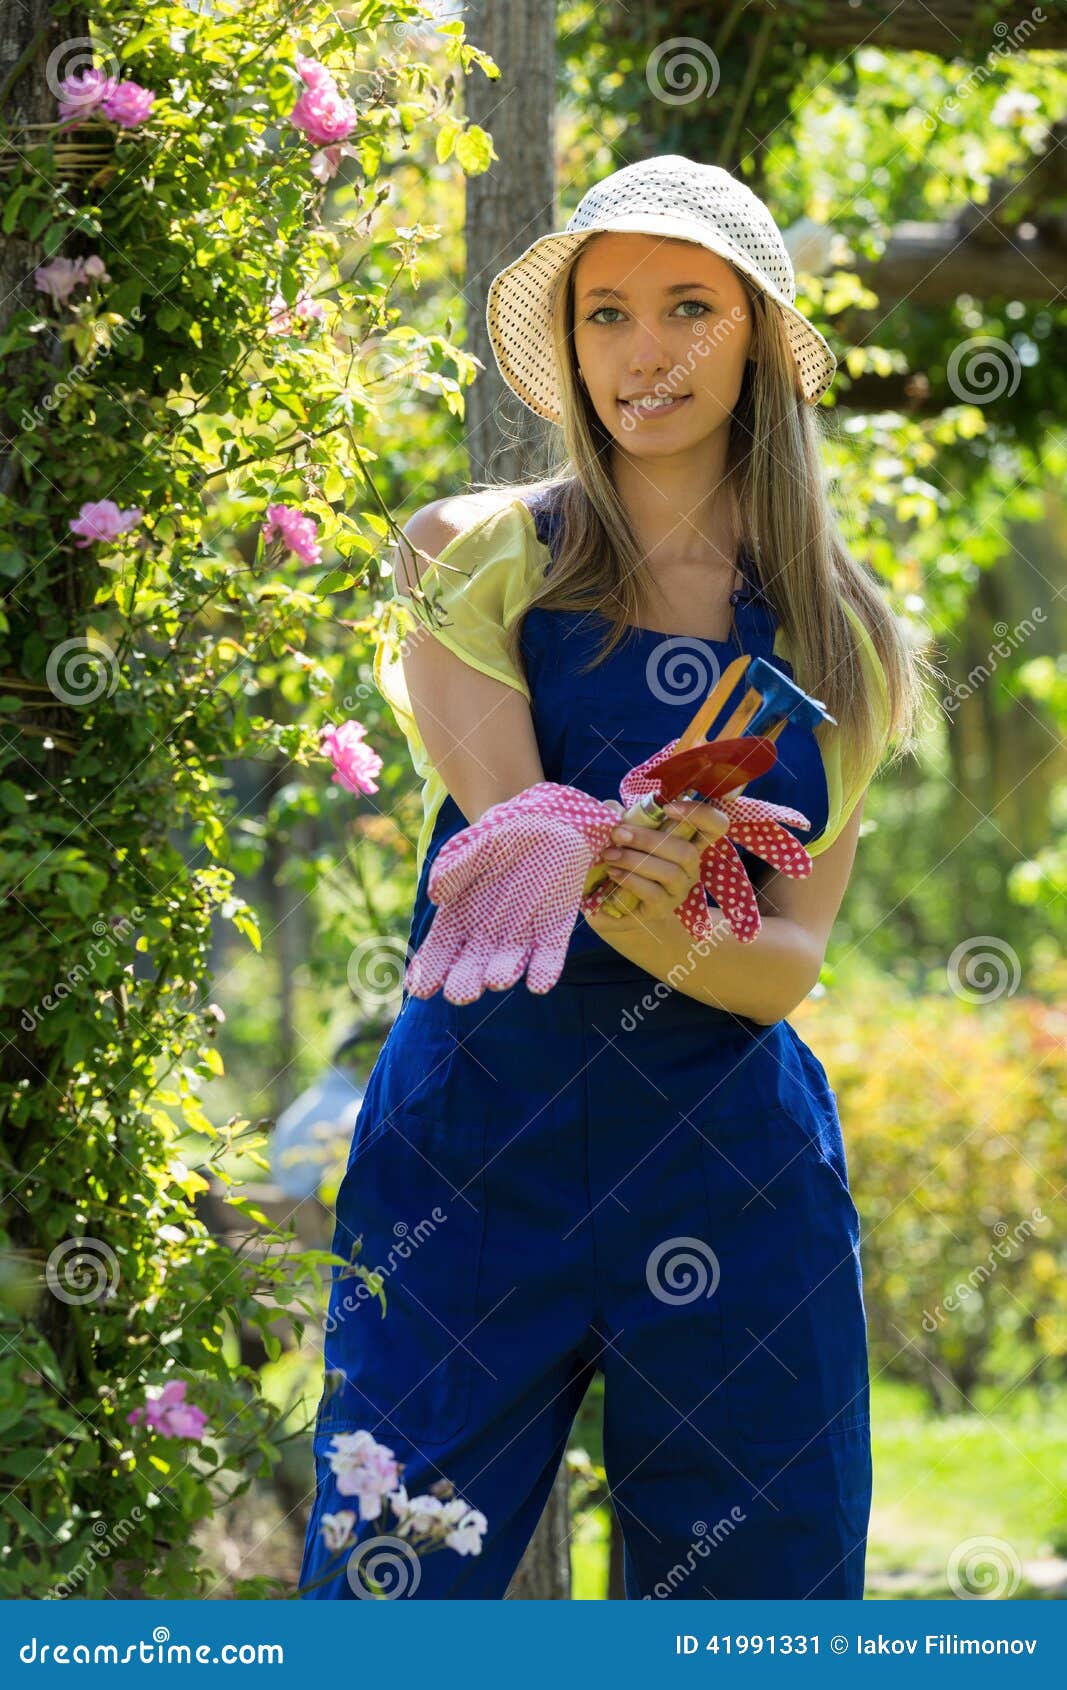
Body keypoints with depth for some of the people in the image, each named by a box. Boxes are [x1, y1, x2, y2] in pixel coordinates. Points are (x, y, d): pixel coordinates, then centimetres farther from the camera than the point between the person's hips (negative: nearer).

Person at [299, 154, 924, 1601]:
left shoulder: (839, 634, 9)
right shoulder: (475, 557, 3)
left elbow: (790, 962, 1)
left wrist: (676, 930, -20)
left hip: (738, 1190, 2)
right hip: (474, 1159, -2)